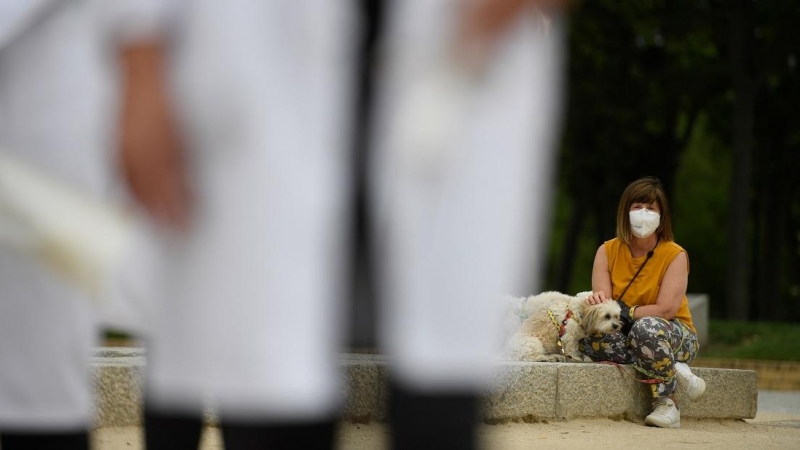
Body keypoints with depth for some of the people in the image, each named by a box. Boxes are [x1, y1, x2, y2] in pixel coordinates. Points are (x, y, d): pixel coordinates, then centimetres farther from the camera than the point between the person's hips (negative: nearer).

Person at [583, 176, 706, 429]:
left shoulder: (674, 255, -9)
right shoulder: (608, 252, 1)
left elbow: (666, 310, -19)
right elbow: (603, 303, -10)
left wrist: (625, 312, -28)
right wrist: (598, 302, -35)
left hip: (677, 337, -3)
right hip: (625, 335, 4)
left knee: (646, 327, -39)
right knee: (589, 336, -30)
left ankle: (666, 403, -21)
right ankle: (674, 371, -25)